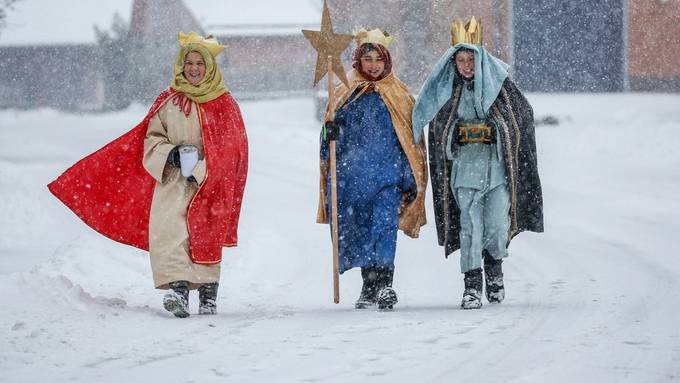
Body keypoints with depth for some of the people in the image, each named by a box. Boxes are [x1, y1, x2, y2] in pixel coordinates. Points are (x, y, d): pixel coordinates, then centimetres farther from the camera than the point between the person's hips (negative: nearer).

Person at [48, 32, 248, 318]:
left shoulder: (224, 104, 4)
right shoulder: (167, 103, 9)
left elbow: (233, 147, 0)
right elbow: (152, 140, 10)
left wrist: (202, 168, -12)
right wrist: (171, 154, -11)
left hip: (210, 184, -1)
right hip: (172, 182, 1)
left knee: (206, 238, -2)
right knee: (168, 230, -19)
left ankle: (208, 295, 8)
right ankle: (177, 288, -25)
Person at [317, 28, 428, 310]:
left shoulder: (398, 94, 7)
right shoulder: (345, 93, 12)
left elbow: (411, 139, 7)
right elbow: (331, 136, 14)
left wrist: (411, 179, 2)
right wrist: (330, 133, -10)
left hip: (388, 174, -3)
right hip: (352, 177, 3)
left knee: (384, 227, -18)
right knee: (357, 233, 6)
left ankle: (384, 285, -21)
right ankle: (369, 286, 18)